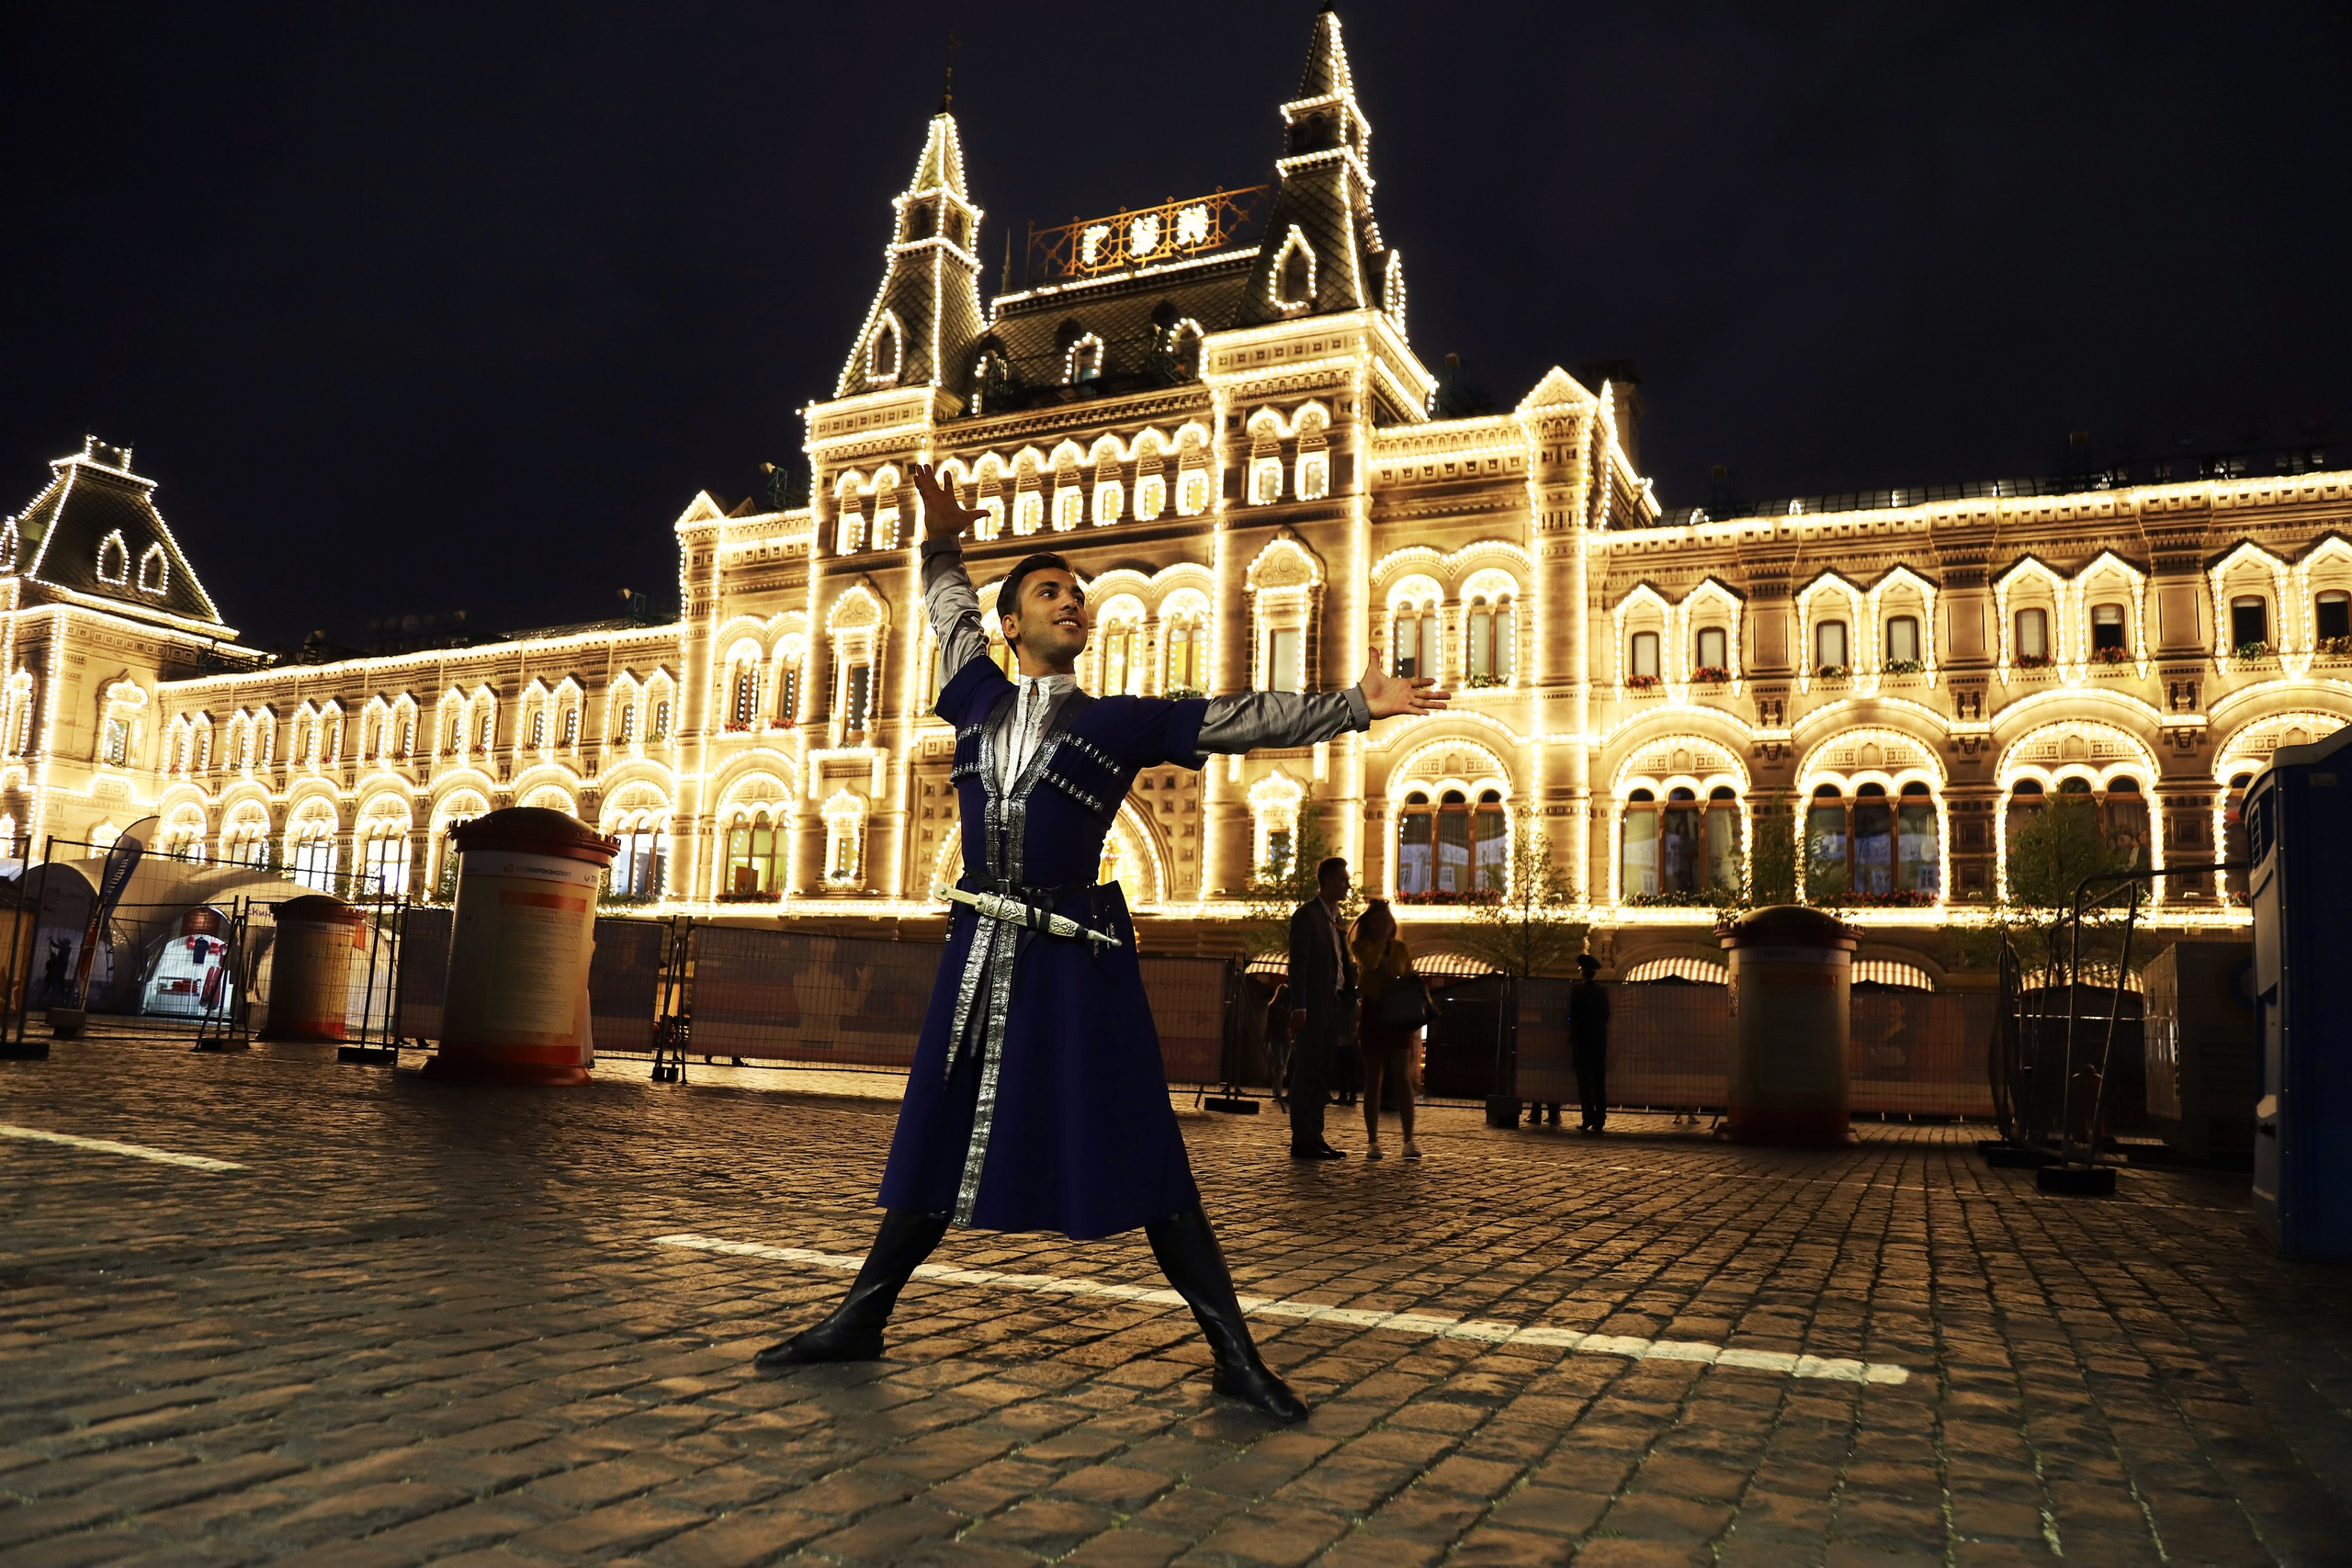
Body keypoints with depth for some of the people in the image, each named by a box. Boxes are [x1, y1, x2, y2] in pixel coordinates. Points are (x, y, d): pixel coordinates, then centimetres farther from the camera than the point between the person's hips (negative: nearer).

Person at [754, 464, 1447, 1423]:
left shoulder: (1121, 722, 5)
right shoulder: (980, 698, 13)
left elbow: (1246, 720, 3)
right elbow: (950, 615, 34)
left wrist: (1356, 705, 0)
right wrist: (942, 545, 31)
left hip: (1077, 955, -3)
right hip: (980, 948, 3)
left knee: (1135, 1150, -4)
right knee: (939, 1137, 11)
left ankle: (1233, 1354, 1)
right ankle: (858, 1320, 25)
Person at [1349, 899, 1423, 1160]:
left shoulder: (1400, 947, 9)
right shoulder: (1360, 946, 2)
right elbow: (1370, 963, -20)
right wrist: (1382, 939, -15)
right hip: (1372, 1017, -1)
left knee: (1402, 1077, -9)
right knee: (1374, 1080, 3)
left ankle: (1409, 1141, -10)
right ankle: (1372, 1141, 8)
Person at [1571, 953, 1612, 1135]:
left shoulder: (1576, 990, -9)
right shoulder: (1603, 990, 4)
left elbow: (1574, 1017, -10)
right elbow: (1606, 1015, 7)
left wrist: (1571, 1041, -3)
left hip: (1582, 1040, -4)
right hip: (1599, 1040, 4)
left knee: (1585, 1081, -1)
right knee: (1599, 1081, 7)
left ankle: (1589, 1119, -4)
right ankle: (1599, 1120, 6)